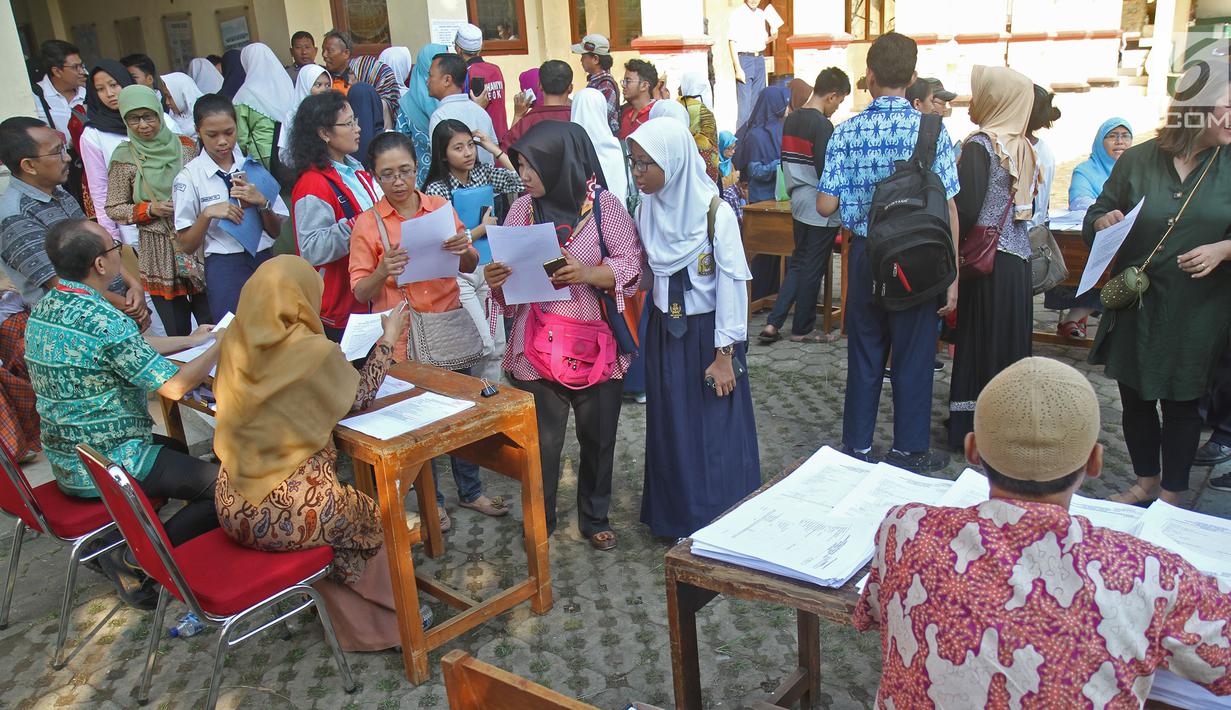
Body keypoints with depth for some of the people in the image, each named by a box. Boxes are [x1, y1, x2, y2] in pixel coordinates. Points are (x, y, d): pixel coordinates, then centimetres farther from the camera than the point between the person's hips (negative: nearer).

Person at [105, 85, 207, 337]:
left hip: (196, 242, 2)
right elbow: (113, 209, 2)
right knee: (178, 331, 6)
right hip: (158, 252, -1)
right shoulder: (124, 158, -3)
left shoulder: (186, 146, 2)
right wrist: (150, 210, -13)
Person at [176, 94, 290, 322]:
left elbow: (276, 231, 10)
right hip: (224, 267, -3)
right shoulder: (189, 177, 0)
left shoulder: (253, 166, 8)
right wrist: (208, 213, -13)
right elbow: (187, 246, 1)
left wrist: (261, 202, -8)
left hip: (265, 261, 3)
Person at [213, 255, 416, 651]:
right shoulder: (314, 352, -17)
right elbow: (359, 399, 0)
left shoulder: (237, 344, -1)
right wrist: (387, 341, 10)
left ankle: (348, 615, 40)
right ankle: (385, 621, 34)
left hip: (232, 509, 6)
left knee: (343, 503, 31)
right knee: (375, 518, 22)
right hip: (287, 514, -6)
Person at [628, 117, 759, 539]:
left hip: (707, 332, -5)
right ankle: (675, 516, 29)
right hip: (665, 331, 5)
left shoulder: (715, 212, -18)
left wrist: (724, 353, -16)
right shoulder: (647, 209, -1)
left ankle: (720, 523, 20)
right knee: (670, 428, 13)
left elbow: (732, 282, -15)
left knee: (715, 433, 4)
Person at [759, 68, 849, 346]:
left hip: (798, 204, 8)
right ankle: (802, 329, 16)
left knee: (798, 264, 16)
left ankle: (773, 323, 11)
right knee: (813, 269, 4)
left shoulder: (791, 120, 8)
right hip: (821, 209, -8)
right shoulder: (822, 125, -17)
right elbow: (826, 172, -20)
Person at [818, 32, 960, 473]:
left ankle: (858, 445, 22)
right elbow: (947, 209, -10)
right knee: (913, 354, 9)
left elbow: (825, 206, -6)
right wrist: (951, 276, -5)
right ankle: (910, 449, 20)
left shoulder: (847, 132, -4)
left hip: (865, 254, 2)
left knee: (864, 352, 13)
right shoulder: (931, 131, -8)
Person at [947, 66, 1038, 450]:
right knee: (1011, 339, 12)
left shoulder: (980, 145, -11)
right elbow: (1028, 206, 15)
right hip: (1019, 261, 7)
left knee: (979, 342, 1)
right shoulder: (1025, 147, 10)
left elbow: (967, 210, -16)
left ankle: (973, 428, 8)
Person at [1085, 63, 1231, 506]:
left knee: (1182, 402, 8)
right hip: (1136, 305, 2)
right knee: (1135, 398, 12)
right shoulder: (1136, 161, -1)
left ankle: (1172, 495, 26)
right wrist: (1103, 222, -16)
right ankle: (1146, 483, 33)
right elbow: (1094, 218, 5)